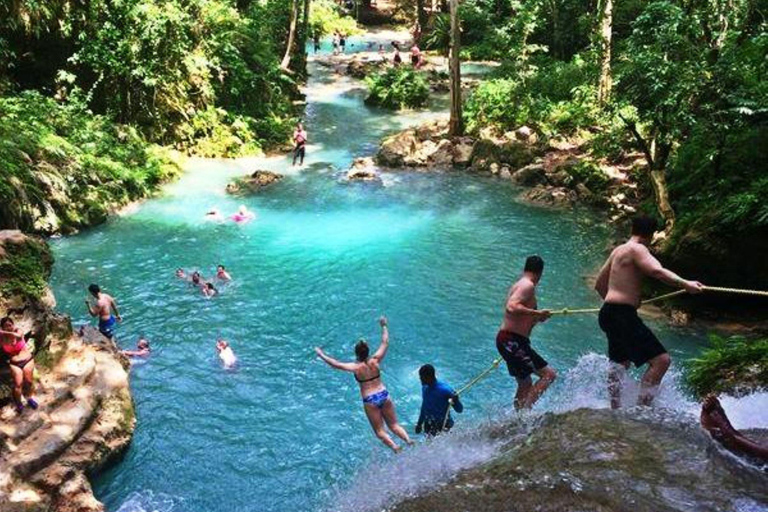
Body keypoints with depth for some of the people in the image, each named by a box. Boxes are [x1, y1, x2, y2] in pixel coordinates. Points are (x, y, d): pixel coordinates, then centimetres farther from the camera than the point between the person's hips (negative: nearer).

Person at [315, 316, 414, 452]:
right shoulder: (375, 361, -4)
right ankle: (408, 440, -10)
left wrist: (321, 355, 0)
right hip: (384, 395, 3)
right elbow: (385, 342, 7)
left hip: (370, 401, -3)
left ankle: (395, 447, -16)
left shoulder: (356, 367, -12)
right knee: (394, 425, 13)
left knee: (379, 431, 5)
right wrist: (384, 326, 19)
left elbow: (336, 364, -11)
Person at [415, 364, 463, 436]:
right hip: (428, 426, 6)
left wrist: (455, 400, -39)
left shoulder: (444, 389, -21)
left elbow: (459, 410, -18)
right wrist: (419, 424, 22)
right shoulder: (425, 388, 0)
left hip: (442, 426, -6)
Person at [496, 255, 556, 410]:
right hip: (513, 341, -10)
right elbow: (511, 307, -28)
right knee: (549, 374, -11)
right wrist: (537, 313, -28)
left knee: (525, 385, 20)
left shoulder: (518, 285, 18)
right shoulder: (528, 286, -11)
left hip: (507, 340, 10)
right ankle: (525, 409, -15)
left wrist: (536, 318, 30)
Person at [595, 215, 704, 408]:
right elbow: (656, 271, -31)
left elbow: (599, 284, 26)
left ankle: (615, 410, 40)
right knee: (661, 359, -14)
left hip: (609, 313, 11)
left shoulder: (618, 250, 17)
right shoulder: (637, 249, -10)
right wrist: (684, 284, -39)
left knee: (620, 362, 27)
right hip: (623, 315, -11)